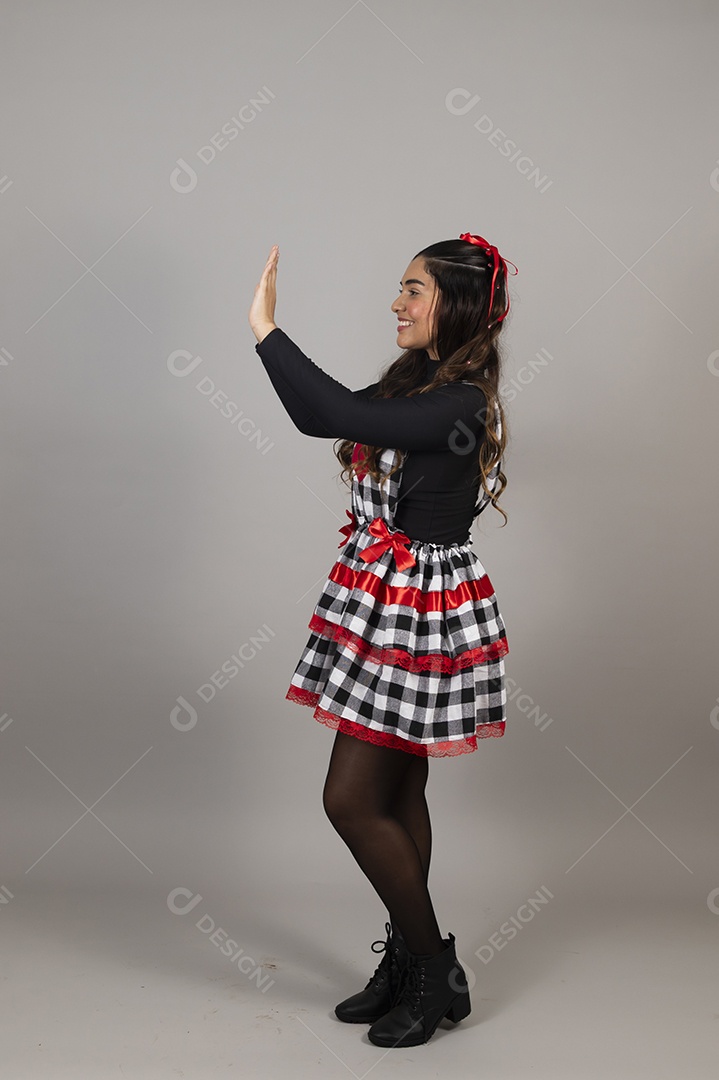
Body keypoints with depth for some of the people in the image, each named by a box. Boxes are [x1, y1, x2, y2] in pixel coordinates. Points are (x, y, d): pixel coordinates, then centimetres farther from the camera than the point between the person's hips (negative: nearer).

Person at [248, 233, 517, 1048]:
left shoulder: (461, 403, -20)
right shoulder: (412, 382, 9)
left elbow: (345, 417, -29)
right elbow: (325, 418, 14)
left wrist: (266, 330, -22)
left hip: (420, 608, -9)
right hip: (385, 598, 9)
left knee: (353, 799, -3)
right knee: (397, 791, 16)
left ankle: (435, 971, 14)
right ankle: (408, 964, 30)